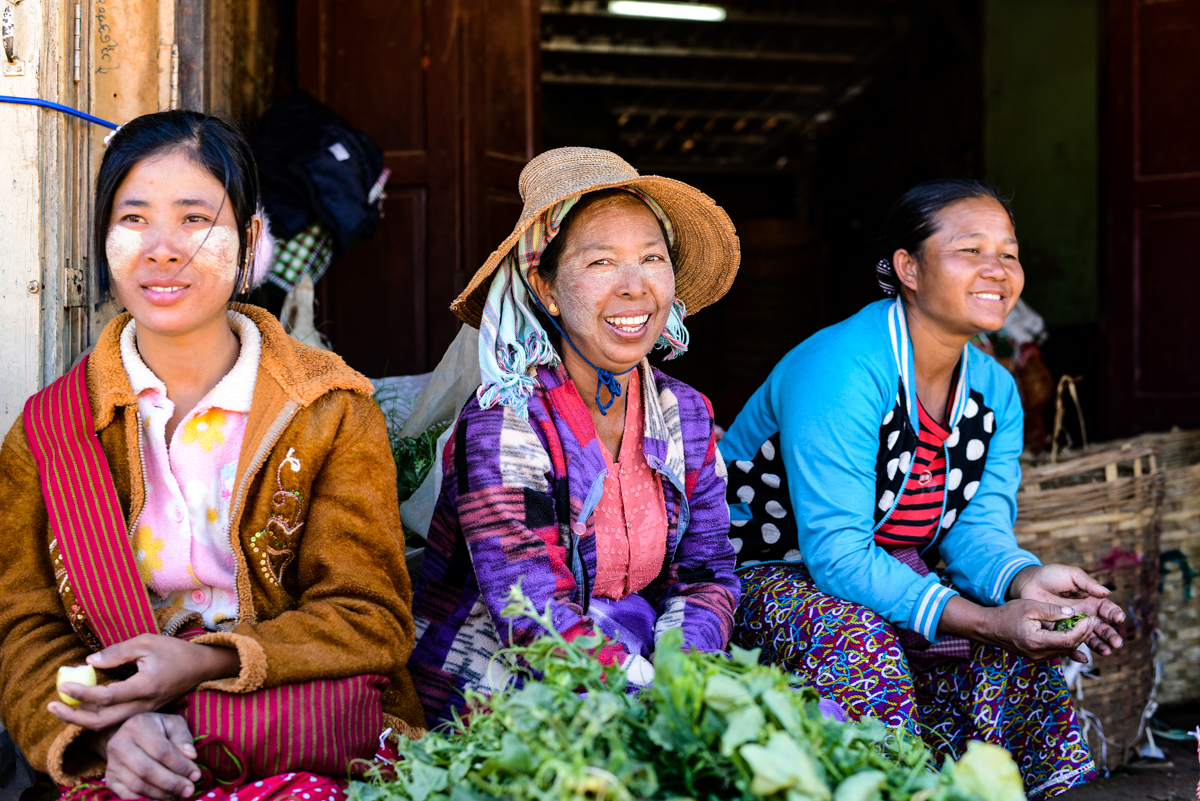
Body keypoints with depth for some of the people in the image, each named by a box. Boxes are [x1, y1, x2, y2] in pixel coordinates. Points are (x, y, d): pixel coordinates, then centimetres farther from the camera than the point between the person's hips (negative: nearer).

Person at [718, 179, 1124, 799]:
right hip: (762, 578, -7)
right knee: (857, 636, -36)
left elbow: (977, 532, -4)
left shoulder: (994, 391, 1)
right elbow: (837, 555, -30)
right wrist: (983, 621, -37)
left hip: (888, 583, 7)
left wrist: (1026, 580, -29)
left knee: (1019, 643, -13)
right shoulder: (841, 372, -26)